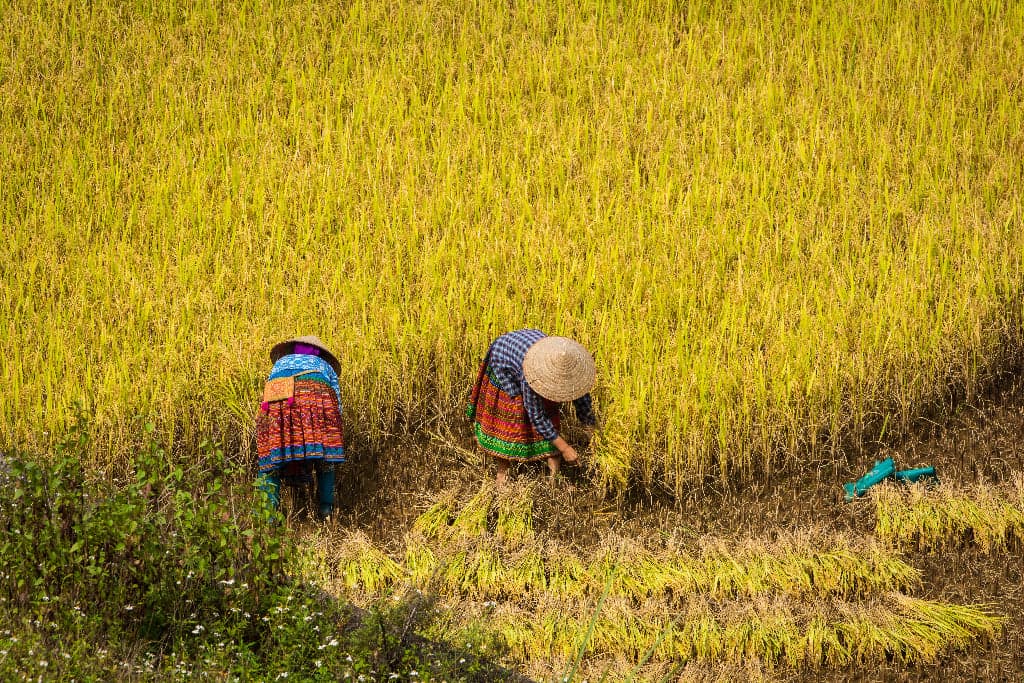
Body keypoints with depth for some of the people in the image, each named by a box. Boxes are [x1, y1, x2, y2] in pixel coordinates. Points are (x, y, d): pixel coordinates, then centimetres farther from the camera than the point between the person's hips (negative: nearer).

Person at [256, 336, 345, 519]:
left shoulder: (280, 362, 42)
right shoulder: (325, 366, 37)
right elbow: (337, 406, 28)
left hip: (276, 397, 1)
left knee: (271, 462, 3)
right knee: (324, 459, 10)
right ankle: (326, 509, 3)